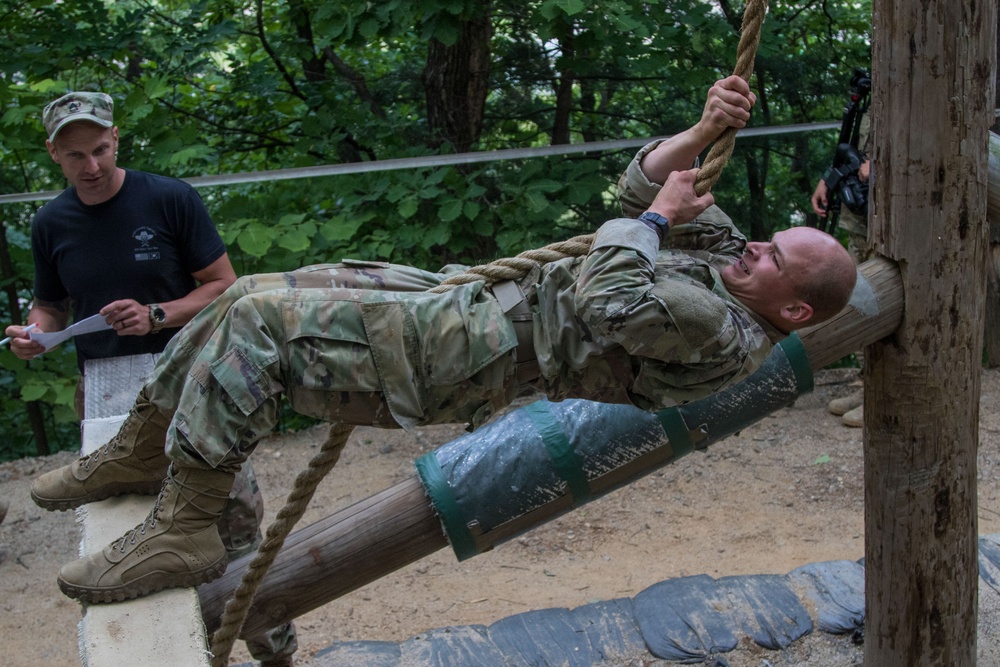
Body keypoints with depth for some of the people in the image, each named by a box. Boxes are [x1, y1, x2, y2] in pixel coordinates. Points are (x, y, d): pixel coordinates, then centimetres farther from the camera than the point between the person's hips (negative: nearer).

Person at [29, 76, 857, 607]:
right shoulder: (727, 255, 13)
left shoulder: (727, 336, -16)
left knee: (257, 321, -20)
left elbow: (609, 304, -26)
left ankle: (182, 527, -10)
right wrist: (702, 133, 1)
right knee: (253, 293, 6)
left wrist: (658, 215, -8)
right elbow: (640, 185, 19)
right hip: (475, 295, 10)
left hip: (480, 353, -10)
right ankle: (139, 447, 21)